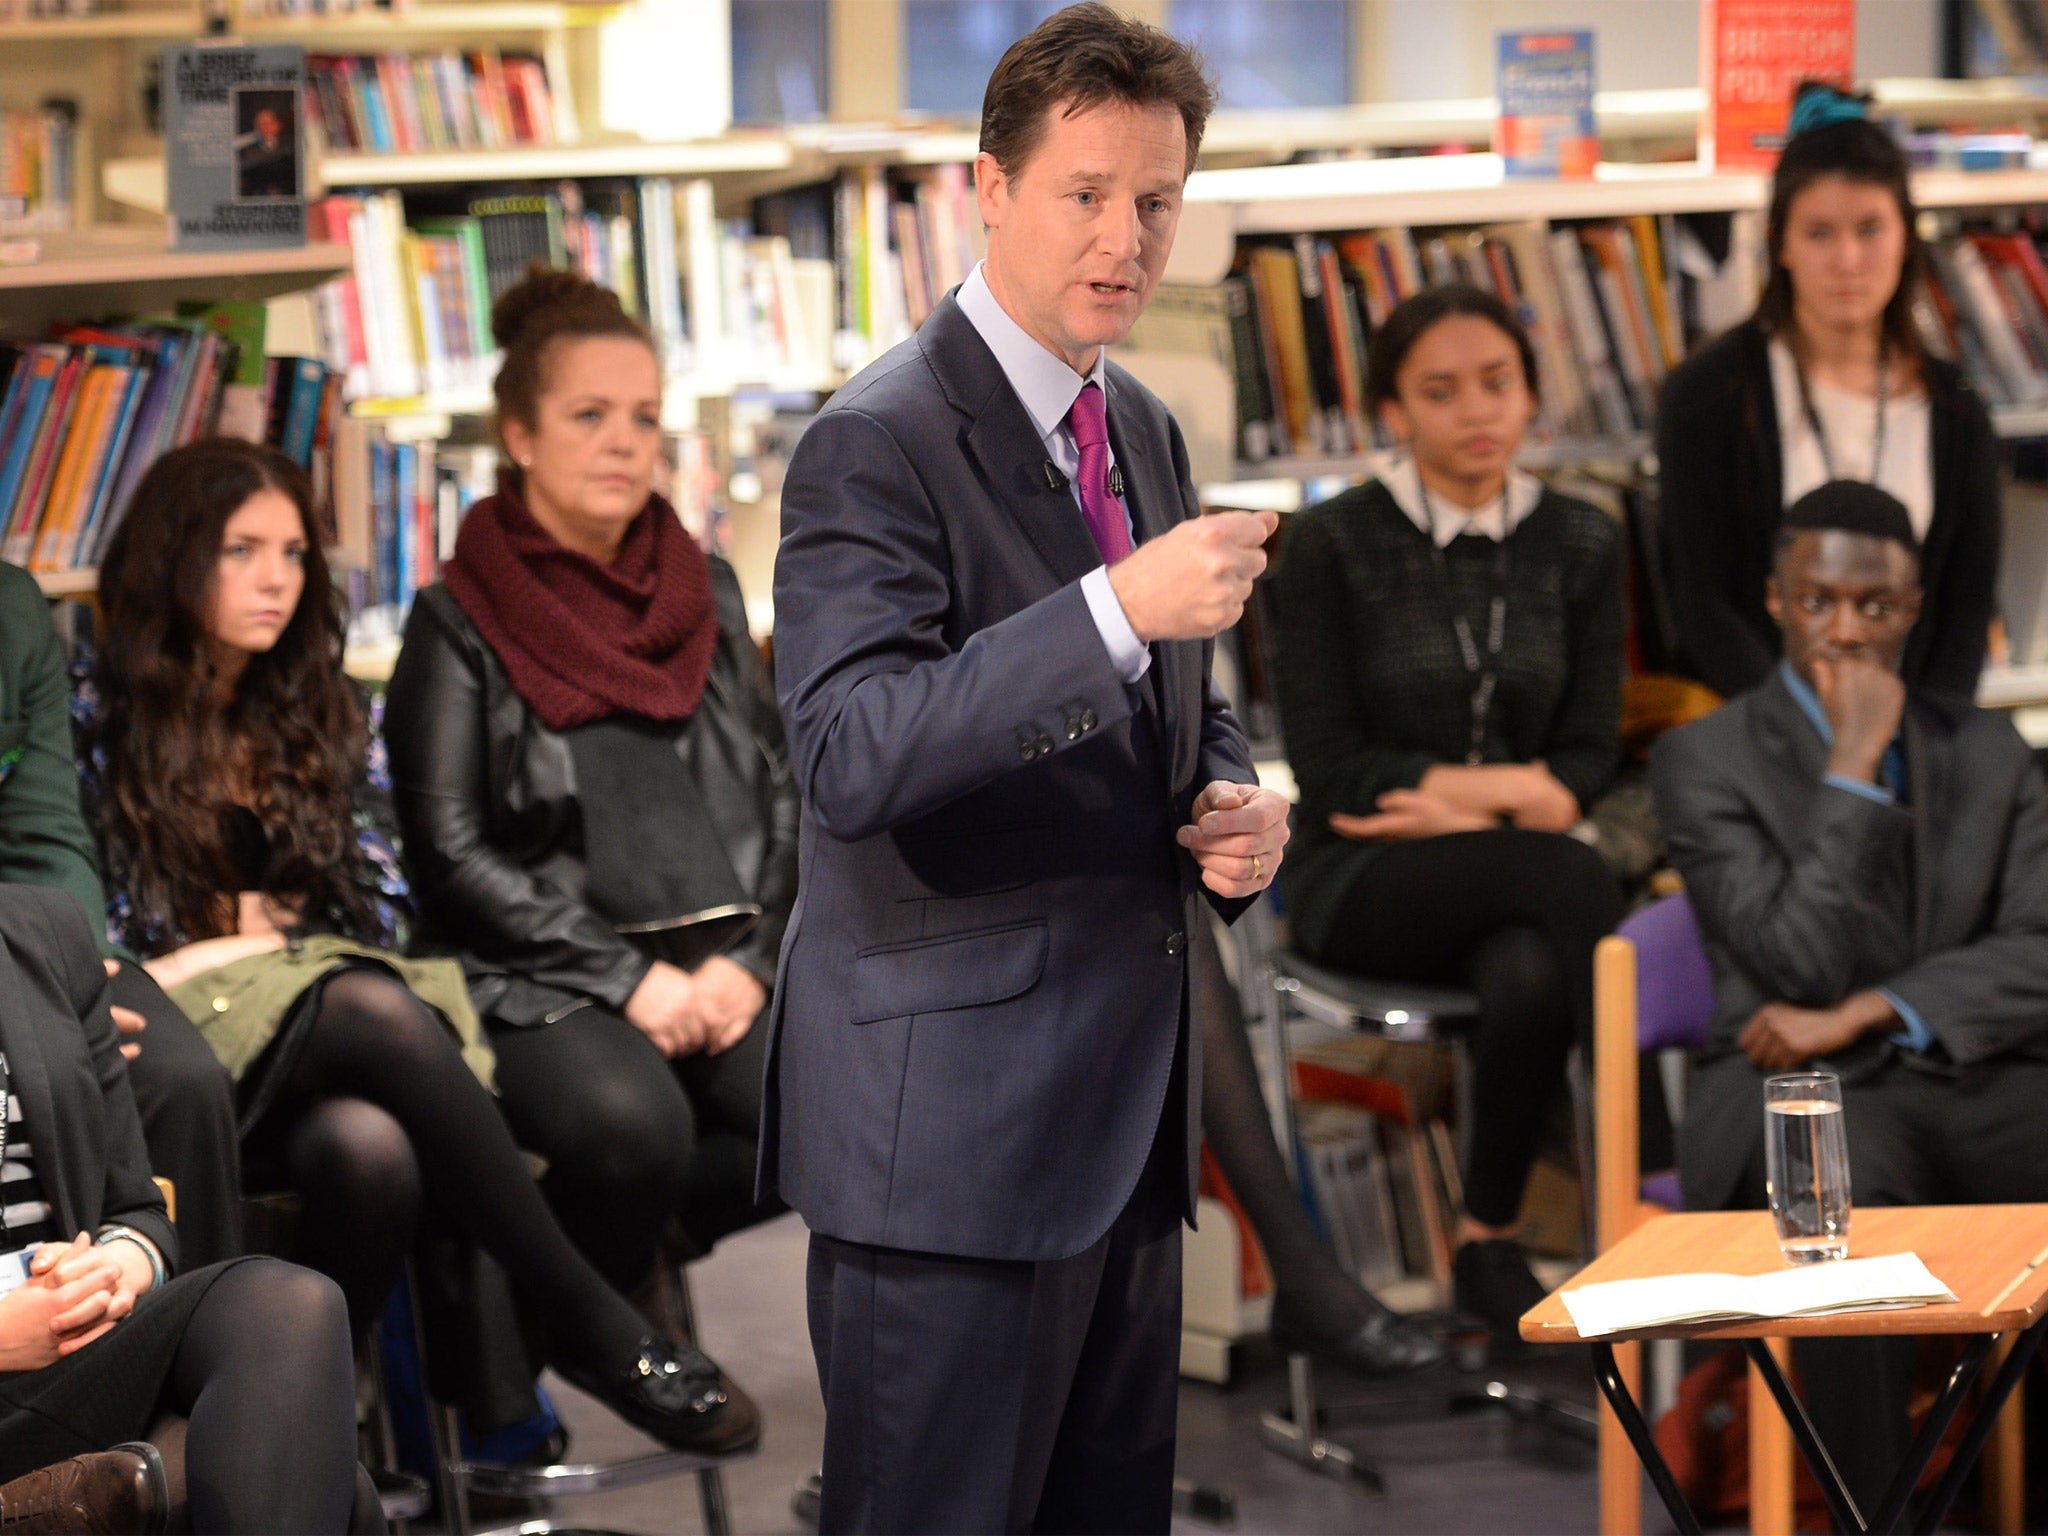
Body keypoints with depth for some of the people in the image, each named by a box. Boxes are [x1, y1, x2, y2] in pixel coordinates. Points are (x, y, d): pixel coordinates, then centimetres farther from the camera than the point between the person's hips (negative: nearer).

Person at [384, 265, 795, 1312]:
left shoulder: (703, 591, 17)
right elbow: (450, 853, -4)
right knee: (634, 1126, -35)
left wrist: (748, 960, -2)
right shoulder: (460, 624, 2)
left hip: (721, 960, 4)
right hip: (544, 977, -4)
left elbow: (780, 794, 16)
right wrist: (625, 978, -12)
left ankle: (647, 1238, 1)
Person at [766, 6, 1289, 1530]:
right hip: (949, 1117, -8)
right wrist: (1118, 607, -32)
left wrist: (1235, 804, 3)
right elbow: (849, 760, -25)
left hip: (1123, 1107, 8)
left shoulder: (1145, 430, 14)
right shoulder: (878, 444, -12)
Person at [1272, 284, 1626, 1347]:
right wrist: (1512, 788, -9)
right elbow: (1329, 768, -7)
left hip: (1517, 882, 3)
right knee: (1565, 874, -35)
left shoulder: (1581, 545, 10)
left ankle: (1487, 1245, -16)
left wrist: (1449, 805, -12)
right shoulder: (1329, 546, -1)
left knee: (1532, 979, -35)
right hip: (1357, 888, -3)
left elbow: (1590, 759, 6)